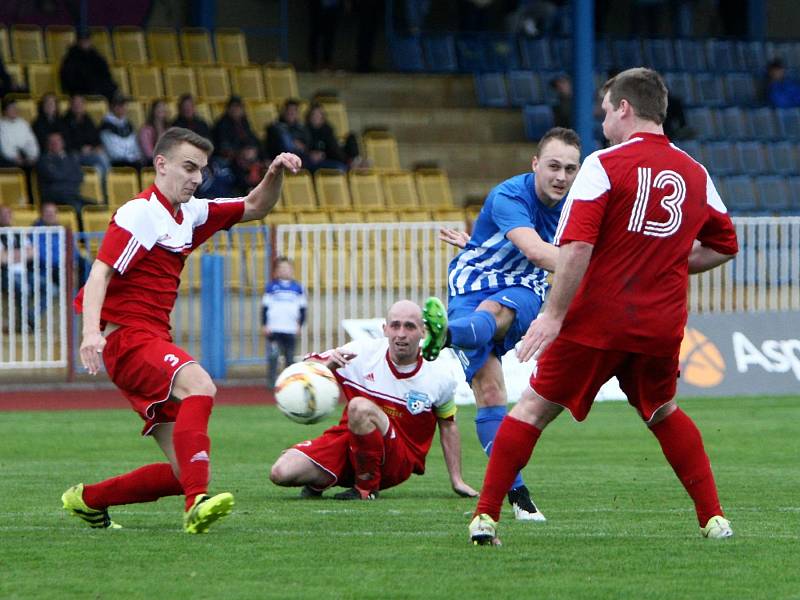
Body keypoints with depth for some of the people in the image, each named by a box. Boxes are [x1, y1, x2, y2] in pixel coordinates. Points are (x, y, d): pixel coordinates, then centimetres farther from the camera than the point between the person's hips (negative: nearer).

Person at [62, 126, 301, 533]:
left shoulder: (190, 215, 18)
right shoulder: (140, 213, -8)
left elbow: (254, 208, 28)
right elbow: (100, 273, -17)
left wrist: (275, 174, 7)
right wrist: (91, 331, -32)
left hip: (154, 341, 9)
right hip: (127, 336, -9)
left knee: (183, 474, 2)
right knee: (198, 384, -37)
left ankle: (87, 499, 20)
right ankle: (197, 504, -47)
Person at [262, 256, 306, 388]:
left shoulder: (297, 287, 9)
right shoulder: (271, 287, 3)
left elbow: (302, 308, 14)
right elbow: (265, 307, 5)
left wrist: (299, 324, 5)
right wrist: (264, 325, -2)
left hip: (291, 329, 2)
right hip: (274, 328, -2)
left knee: (289, 357, 5)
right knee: (273, 356, -9)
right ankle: (271, 382, -4)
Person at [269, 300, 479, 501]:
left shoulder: (438, 379, -6)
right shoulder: (361, 353, -6)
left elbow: (448, 426, 11)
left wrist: (457, 480, 13)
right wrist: (328, 363, -25)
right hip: (348, 440, 3)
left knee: (360, 406, -34)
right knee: (281, 473, -20)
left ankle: (366, 489, -19)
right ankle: (320, 481, 15)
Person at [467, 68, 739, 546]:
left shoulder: (603, 165, -8)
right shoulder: (695, 174, 9)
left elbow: (577, 247, -18)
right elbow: (725, 246, 20)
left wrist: (553, 314, -16)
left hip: (596, 319, -4)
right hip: (663, 325, 4)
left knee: (535, 407, 4)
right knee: (663, 413, 25)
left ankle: (485, 516, -2)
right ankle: (714, 518, 18)